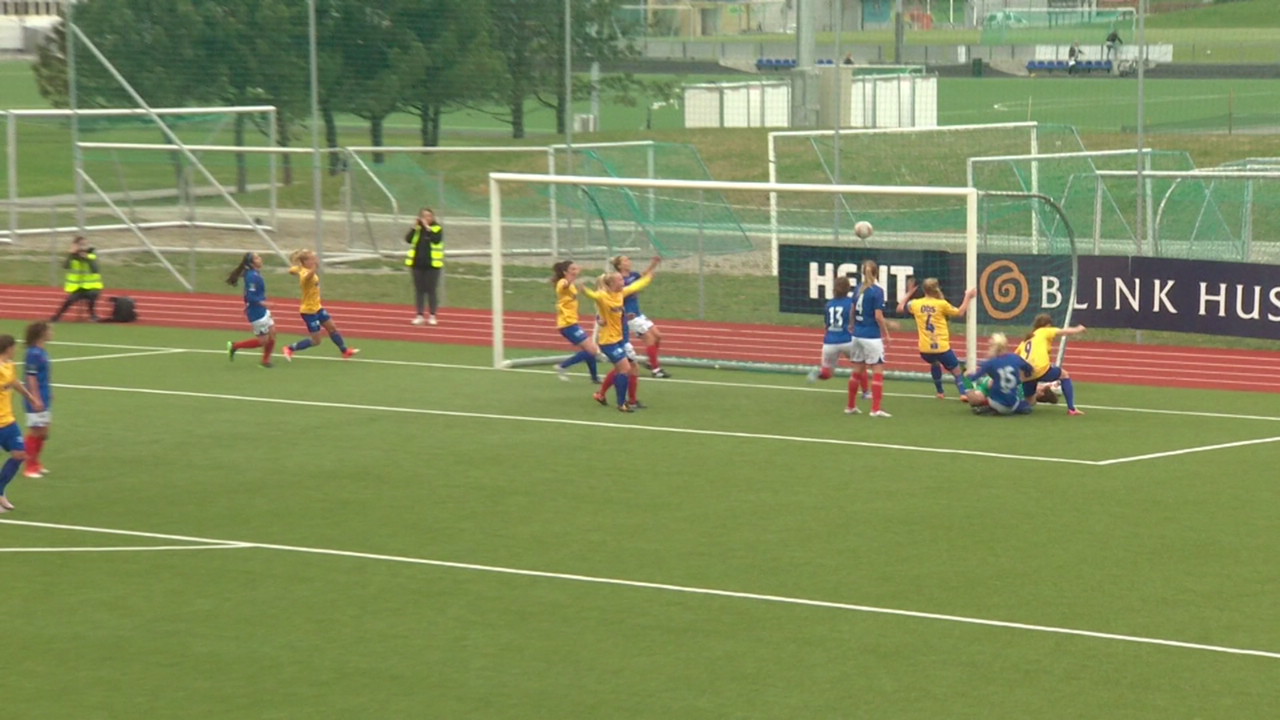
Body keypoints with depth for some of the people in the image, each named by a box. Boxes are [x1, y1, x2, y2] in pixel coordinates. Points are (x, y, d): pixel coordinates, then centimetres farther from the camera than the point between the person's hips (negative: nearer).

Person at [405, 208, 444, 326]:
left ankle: (432, 316, 6)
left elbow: (437, 239, -21)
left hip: (432, 264, -3)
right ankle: (419, 315, 10)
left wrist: (427, 228, -20)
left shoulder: (437, 228, -2)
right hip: (417, 264, 3)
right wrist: (415, 227, -15)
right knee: (419, 290, 6)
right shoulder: (417, 228, 6)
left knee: (431, 290, 0)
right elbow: (408, 239, -7)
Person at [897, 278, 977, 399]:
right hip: (942, 348, -4)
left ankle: (940, 392, 33)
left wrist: (909, 293, 30)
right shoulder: (941, 304, -7)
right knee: (956, 370, 8)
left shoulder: (916, 304, 2)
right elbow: (960, 312, 3)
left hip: (925, 350, 4)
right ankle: (963, 393, -14)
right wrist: (968, 297, 13)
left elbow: (900, 308, 20)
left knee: (935, 363, 35)